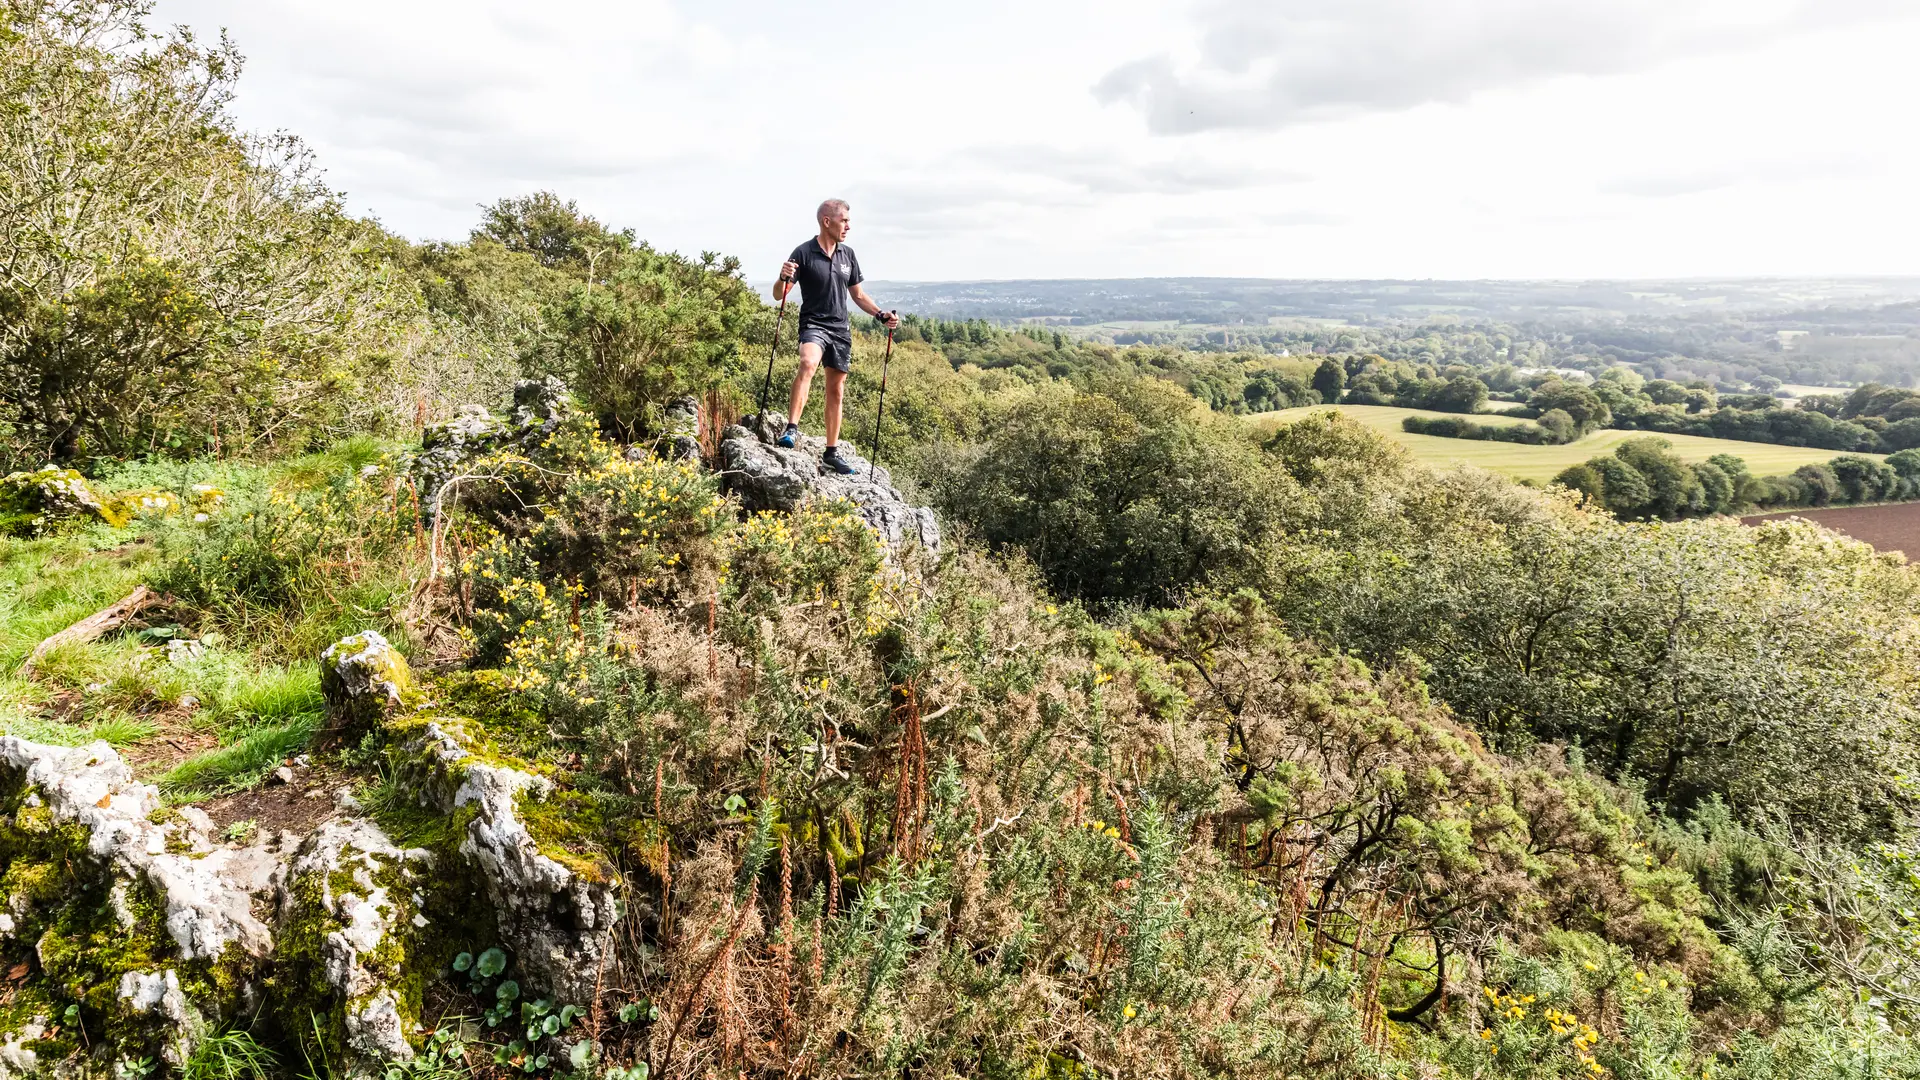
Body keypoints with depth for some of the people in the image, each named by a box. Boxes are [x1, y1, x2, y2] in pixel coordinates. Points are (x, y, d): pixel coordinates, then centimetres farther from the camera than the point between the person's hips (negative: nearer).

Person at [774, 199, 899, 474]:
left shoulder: (848, 254, 10)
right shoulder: (804, 253, -7)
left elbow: (858, 295, 20)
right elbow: (779, 295, -7)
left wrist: (881, 315, 7)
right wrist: (783, 278, -29)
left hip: (841, 328, 6)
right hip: (814, 324, -6)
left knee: (836, 391, 9)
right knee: (808, 362, -36)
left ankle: (832, 452, 18)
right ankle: (792, 428, -36)